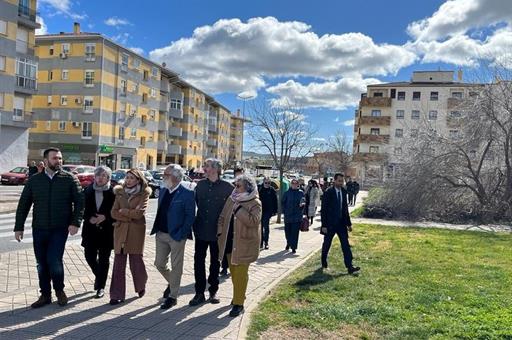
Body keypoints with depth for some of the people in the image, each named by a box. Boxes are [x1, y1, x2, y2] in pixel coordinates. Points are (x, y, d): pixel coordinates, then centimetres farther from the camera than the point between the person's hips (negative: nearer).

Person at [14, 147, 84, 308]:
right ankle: (45, 295, 25)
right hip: (39, 229, 3)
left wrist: (76, 222, -17)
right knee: (41, 264, 10)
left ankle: (59, 290, 16)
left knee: (54, 260, -9)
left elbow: (79, 202, -5)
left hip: (60, 229, -3)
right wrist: (19, 227, 3)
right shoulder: (34, 180, 5)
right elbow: (23, 205, 8)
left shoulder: (70, 179, -2)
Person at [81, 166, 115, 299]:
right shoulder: (88, 191, 1)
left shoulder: (113, 193, -8)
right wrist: (89, 218, -12)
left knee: (104, 260, 6)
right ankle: (99, 275, 35)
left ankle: (101, 286, 21)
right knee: (90, 257, 5)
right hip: (90, 229, 3)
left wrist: (105, 217, -17)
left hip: (106, 231, -2)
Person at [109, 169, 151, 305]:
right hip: (120, 231, 3)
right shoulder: (120, 192, 9)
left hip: (136, 232, -3)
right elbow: (114, 213, 1)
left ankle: (141, 286, 31)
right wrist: (130, 216, -11)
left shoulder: (144, 194, -3)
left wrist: (122, 211, -5)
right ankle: (117, 295, 10)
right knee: (119, 264, 2)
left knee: (136, 263, 3)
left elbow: (139, 213, -15)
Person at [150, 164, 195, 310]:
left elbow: (190, 216, -13)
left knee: (176, 266, 4)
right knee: (159, 263, 13)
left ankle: (172, 296, 17)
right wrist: (156, 229, 8)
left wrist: (181, 234, -17)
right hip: (161, 234, 7)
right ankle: (172, 283, 40)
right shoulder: (164, 191, 9)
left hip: (176, 236, -7)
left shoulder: (187, 194, -13)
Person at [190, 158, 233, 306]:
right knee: (198, 262, 4)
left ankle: (213, 291, 26)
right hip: (201, 231, 3)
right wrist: (195, 223, 8)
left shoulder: (227, 187, -10)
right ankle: (199, 292, 16)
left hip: (217, 232, -3)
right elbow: (196, 203, 12)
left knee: (215, 262, 12)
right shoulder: (200, 185, 3)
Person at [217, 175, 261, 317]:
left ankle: (238, 303, 5)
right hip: (230, 241, 7)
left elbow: (253, 221, -25)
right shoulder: (231, 199, 7)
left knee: (240, 273, -4)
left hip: (244, 244, -6)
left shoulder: (255, 203, -11)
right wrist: (220, 231, 2)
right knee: (233, 271, 17)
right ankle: (238, 295, 34)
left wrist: (239, 208, -25)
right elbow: (222, 217, 15)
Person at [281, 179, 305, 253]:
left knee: (295, 232, -2)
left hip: (297, 216, -1)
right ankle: (288, 243, 35)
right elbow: (283, 203, 8)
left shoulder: (301, 193, 3)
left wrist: (302, 204, -19)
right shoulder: (287, 193, 4)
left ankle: (293, 247, 4)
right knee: (287, 231, 12)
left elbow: (304, 201, 3)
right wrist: (284, 210, 0)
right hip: (288, 216, 1)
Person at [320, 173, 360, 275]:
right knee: (326, 244, 9)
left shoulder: (344, 192, 5)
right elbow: (324, 210, -11)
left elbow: (345, 208, 13)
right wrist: (324, 225, -15)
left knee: (345, 245, -2)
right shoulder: (328, 193, -11)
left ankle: (350, 267, -3)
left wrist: (349, 223, 11)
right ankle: (324, 263, 28)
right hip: (330, 223, -5)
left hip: (341, 223, 5)